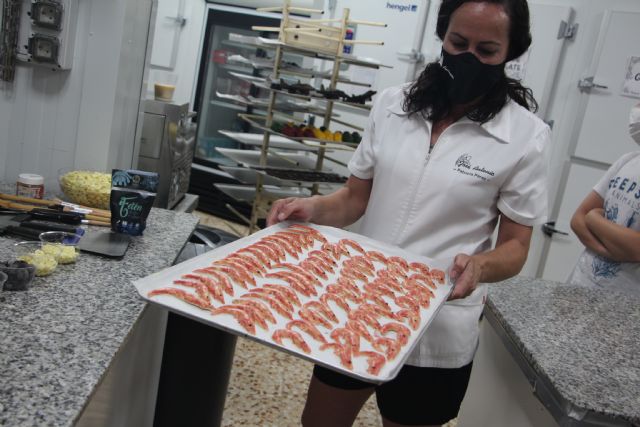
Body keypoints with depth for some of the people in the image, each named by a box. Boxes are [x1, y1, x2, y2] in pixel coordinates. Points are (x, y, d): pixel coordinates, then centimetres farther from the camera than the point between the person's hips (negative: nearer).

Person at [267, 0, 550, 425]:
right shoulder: (392, 104, -1)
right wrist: (314, 207, -15)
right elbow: (356, 198, 6)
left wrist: (479, 266, -27)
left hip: (437, 331, -3)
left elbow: (515, 246, -5)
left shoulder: (524, 136, -10)